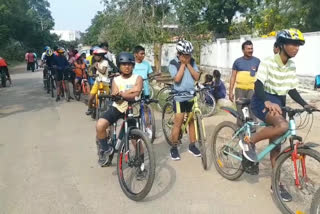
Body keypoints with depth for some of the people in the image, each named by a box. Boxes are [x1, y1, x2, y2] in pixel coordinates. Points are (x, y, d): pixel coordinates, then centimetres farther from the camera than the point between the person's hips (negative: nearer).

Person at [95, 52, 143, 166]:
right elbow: (116, 97, -9)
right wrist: (130, 91, -20)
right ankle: (105, 149, 4)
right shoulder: (116, 80, 5)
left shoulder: (137, 78, -2)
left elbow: (136, 93, -20)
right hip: (117, 108, 2)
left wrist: (121, 93, -15)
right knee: (100, 125, -22)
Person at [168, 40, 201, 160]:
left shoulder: (192, 62, 4)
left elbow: (197, 77, -4)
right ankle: (174, 148, 10)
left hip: (192, 96, 5)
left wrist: (188, 64, -10)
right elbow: (177, 79, -20)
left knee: (192, 121, 11)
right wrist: (183, 64, -14)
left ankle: (192, 146, 25)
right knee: (178, 123, -4)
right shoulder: (173, 63, -9)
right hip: (179, 97, -4)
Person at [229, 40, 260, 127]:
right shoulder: (237, 61, 4)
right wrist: (230, 91, 1)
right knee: (240, 111, 4)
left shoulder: (257, 61, 4)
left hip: (252, 89, 0)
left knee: (252, 111, -2)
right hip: (239, 89, 1)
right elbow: (233, 77, 6)